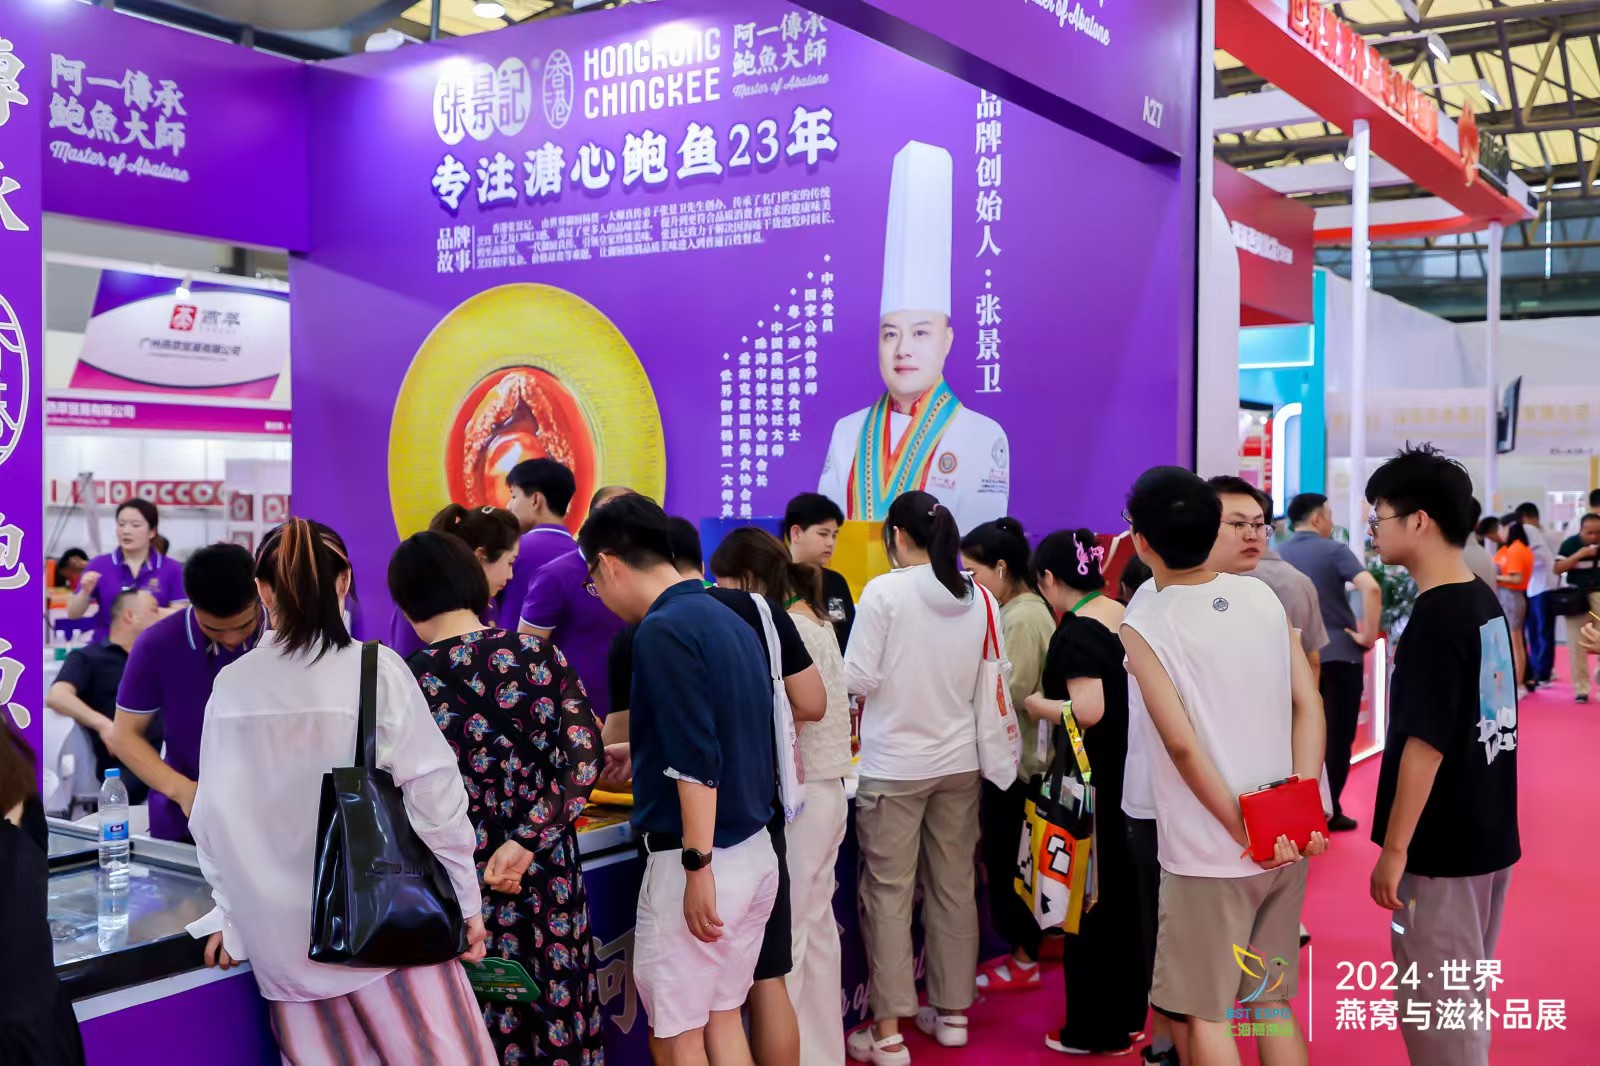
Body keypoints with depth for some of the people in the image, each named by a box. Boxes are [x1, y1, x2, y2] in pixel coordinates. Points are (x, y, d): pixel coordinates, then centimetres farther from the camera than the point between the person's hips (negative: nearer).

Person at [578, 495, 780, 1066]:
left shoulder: (662, 630, -17)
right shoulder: (729, 620, 10)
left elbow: (697, 761, -23)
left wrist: (698, 866, -20)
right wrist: (634, 756, 33)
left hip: (696, 859, -9)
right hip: (755, 850, 9)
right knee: (722, 1016, 18)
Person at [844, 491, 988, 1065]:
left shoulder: (884, 592, -12)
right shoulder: (979, 598, 2)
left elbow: (858, 681, -12)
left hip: (895, 765, -5)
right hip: (959, 761, 5)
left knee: (888, 894, 2)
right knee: (955, 888, 14)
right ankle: (951, 1012, 25)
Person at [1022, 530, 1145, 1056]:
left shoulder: (1074, 633, -18)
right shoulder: (1122, 616, 5)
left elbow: (1088, 710, -27)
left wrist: (1035, 704, -12)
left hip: (1091, 781, -8)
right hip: (1126, 773, 8)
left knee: (1088, 899, 4)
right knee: (1122, 894, 18)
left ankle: (1096, 1028, 14)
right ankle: (1127, 1013, 31)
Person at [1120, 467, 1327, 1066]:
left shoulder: (1143, 625, -13)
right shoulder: (1263, 598, 2)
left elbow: (1183, 746, -18)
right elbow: (1309, 705, -1)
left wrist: (1245, 834, -10)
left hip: (1208, 856, -5)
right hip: (1288, 846, 6)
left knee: (1203, 1013, 9)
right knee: (1273, 1000, 19)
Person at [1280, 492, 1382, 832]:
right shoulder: (1334, 550, -9)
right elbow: (1371, 588, -24)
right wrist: (1368, 636, -16)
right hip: (1340, 653, -4)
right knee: (1338, 735, 6)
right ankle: (1329, 810, 9)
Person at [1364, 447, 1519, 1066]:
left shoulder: (1435, 619, -21)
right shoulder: (1486, 604, 6)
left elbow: (1424, 744, -23)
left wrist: (1394, 849, -18)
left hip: (1441, 850, -9)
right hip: (1487, 836, 9)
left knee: (1433, 1009, 4)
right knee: (1462, 1001, 21)